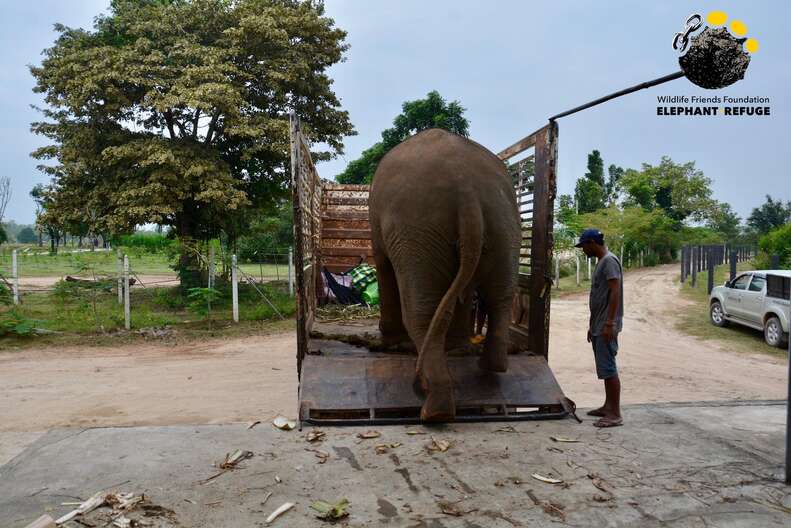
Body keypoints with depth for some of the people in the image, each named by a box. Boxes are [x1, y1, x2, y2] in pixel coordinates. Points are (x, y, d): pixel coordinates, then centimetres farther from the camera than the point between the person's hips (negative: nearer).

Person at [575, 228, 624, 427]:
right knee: (604, 368, 14)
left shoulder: (610, 261, -11)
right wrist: (592, 325, 22)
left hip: (606, 326, -10)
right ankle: (608, 407, 22)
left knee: (608, 368, -8)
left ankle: (615, 414, -4)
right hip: (598, 326, 10)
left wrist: (609, 322, -24)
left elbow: (615, 292, -20)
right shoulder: (601, 262, 18)